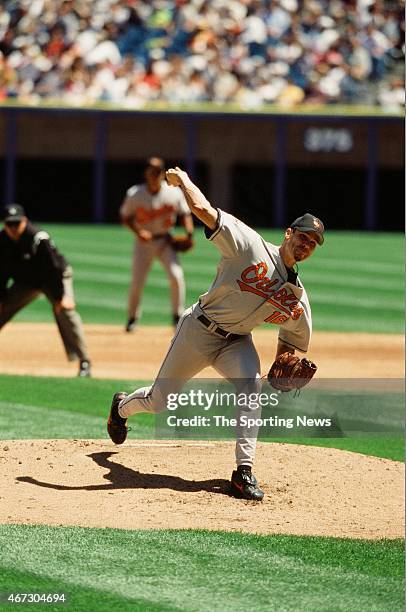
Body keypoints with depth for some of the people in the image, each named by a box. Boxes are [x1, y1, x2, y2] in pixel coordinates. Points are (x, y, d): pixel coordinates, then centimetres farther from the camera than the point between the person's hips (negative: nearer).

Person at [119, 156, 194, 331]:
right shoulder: (135, 194, -12)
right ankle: (132, 318, 21)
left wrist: (189, 233, -13)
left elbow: (184, 213, 3)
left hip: (164, 240, 0)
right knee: (137, 281, -2)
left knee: (176, 275, -17)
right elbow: (125, 217, -1)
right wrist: (138, 232, -19)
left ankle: (177, 316, 1)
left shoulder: (174, 192, -9)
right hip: (144, 241, 0)